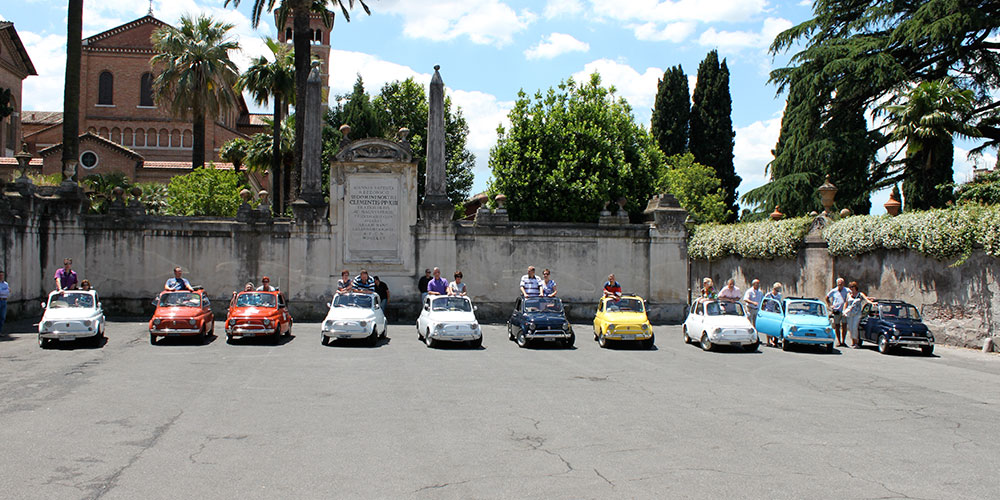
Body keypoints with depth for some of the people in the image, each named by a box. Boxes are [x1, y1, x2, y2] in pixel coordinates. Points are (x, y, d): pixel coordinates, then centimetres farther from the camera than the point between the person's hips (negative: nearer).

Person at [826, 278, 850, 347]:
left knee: (844, 327, -1)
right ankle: (839, 342, 10)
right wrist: (829, 305, 7)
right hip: (836, 311, 1)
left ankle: (843, 341, 7)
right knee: (837, 327, 3)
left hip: (844, 311, 0)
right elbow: (827, 297, 18)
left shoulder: (846, 290, 3)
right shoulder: (833, 291, 6)